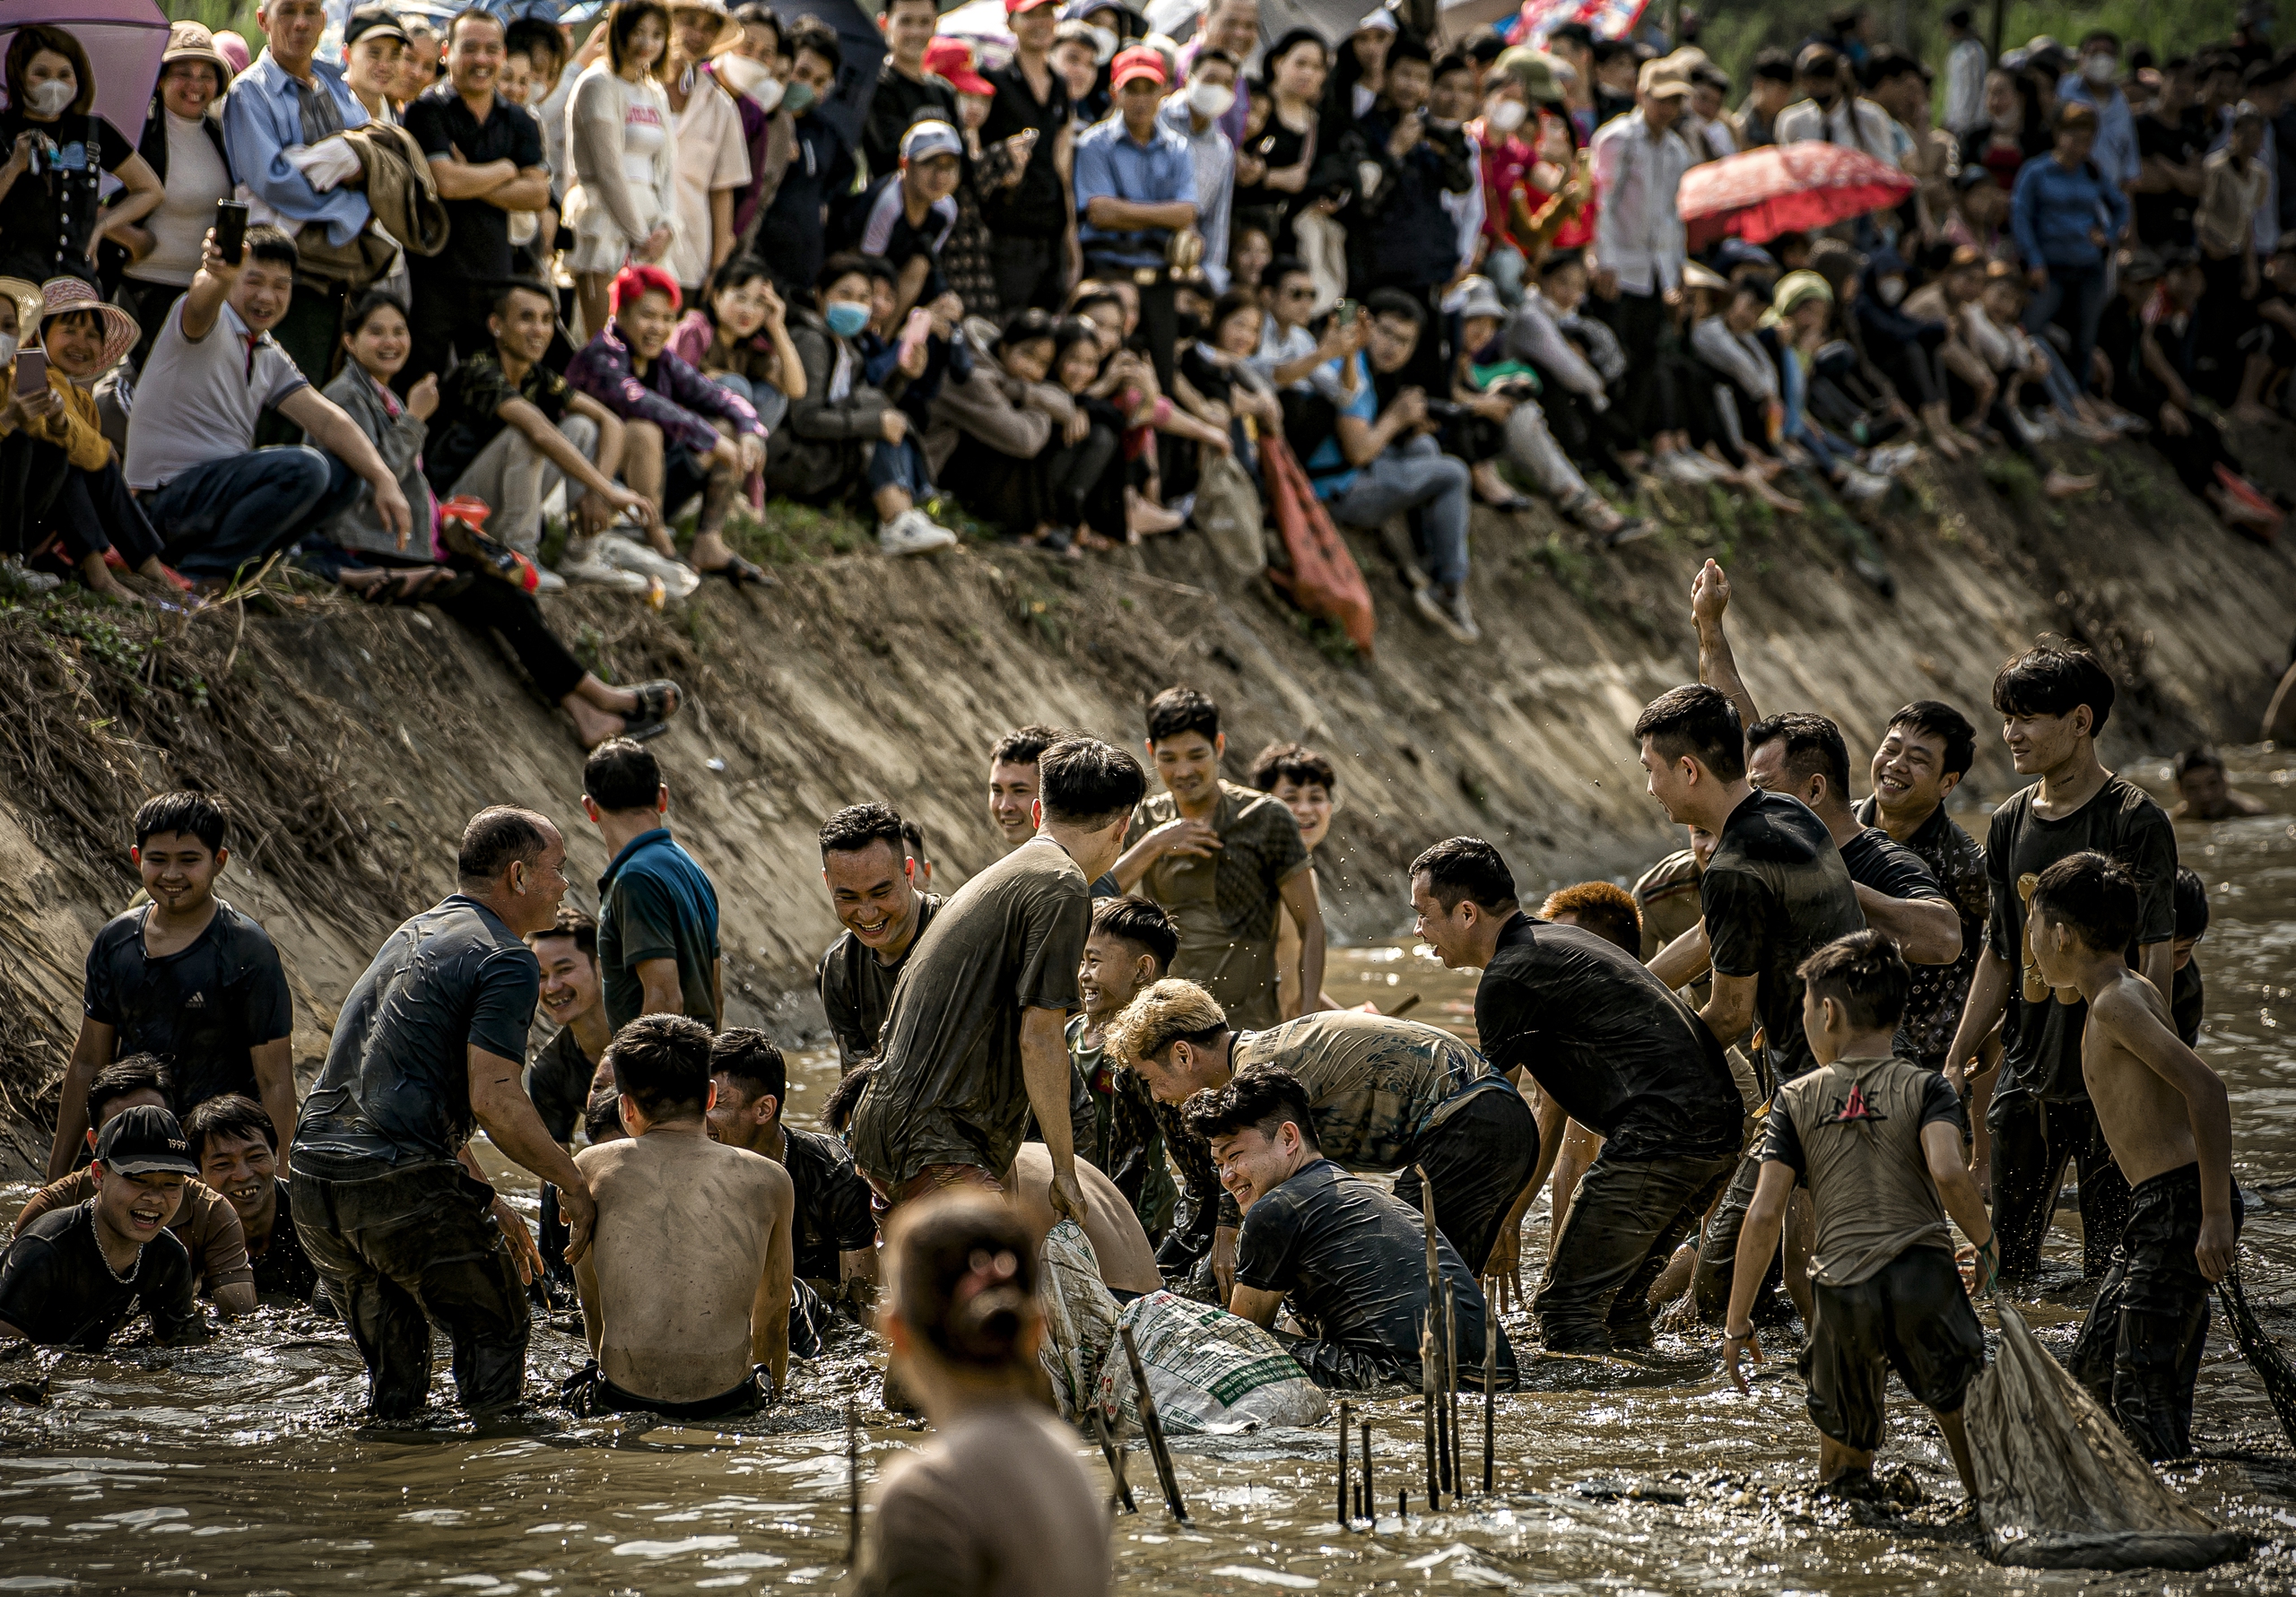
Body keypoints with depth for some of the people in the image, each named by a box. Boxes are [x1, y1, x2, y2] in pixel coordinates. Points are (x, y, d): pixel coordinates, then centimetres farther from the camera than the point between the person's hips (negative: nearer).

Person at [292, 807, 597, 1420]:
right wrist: (573, 1185, -5)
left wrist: (486, 1200, 28)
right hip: (403, 1182, -8)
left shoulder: (412, 935, 23)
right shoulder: (506, 960, -6)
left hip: (313, 1175, 8)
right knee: (494, 1335, 10)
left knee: (394, 1380, 19)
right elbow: (493, 1101, -16)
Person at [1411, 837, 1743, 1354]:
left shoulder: (1508, 979, -6)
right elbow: (1552, 1108, 27)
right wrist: (1510, 1215, 27)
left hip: (1660, 1133, -10)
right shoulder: (1560, 943, 24)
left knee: (1566, 1307, -5)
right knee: (1618, 1298, 20)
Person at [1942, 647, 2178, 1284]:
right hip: (2026, 1078, 6)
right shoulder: (2011, 823, 10)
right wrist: (1956, 1062, 14)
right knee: (2004, 1257, 7)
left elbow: (2155, 958, -12)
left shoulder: (2135, 821, -10)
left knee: (2108, 1263, -3)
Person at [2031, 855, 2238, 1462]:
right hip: (2155, 1208, 10)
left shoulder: (2116, 1003, -14)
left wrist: (2216, 1215, -25)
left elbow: (2206, 1089, -24)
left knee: (2143, 1389, -11)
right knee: (2094, 1367, 15)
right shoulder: (2131, 992, 16)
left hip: (2180, 1203, -10)